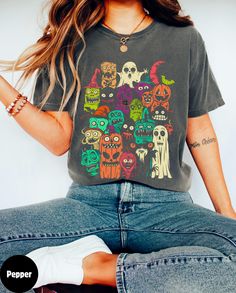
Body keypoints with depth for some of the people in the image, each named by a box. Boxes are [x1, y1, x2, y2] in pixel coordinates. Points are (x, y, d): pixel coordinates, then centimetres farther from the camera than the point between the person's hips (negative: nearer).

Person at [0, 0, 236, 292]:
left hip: (166, 205, 1)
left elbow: (199, 130, 12)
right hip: (88, 202, 0)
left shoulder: (184, 38, 8)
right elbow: (59, 140, 4)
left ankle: (93, 266, -16)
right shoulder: (69, 40, 8)